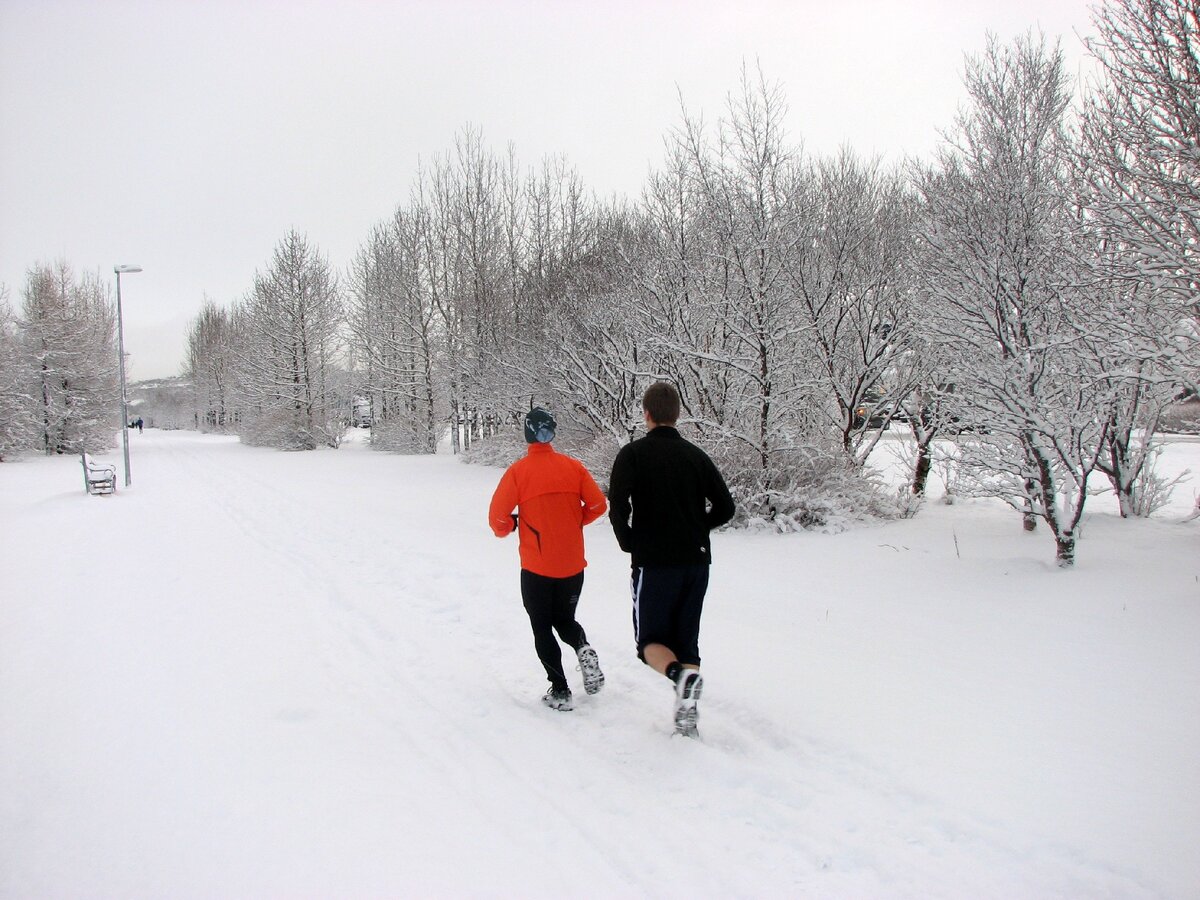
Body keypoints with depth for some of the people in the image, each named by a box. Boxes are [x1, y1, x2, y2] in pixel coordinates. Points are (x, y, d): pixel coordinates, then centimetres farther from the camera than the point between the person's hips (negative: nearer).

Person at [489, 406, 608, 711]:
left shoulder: (518, 471, -10)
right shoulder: (573, 466, -1)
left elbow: (498, 517, -12)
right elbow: (598, 505, 0)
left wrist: (509, 527, 11)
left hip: (536, 568, -3)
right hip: (573, 565, 3)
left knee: (542, 627, 12)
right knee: (565, 619, 23)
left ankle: (560, 691, 6)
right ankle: (584, 650, -7)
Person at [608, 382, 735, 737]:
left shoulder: (633, 453, -5)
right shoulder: (696, 455, 7)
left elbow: (618, 505, -18)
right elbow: (725, 508, 5)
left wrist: (628, 542, -1)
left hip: (654, 563, -4)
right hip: (696, 561, 4)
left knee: (651, 641, 8)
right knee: (686, 640, 14)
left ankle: (680, 673, -22)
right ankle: (687, 718, 7)